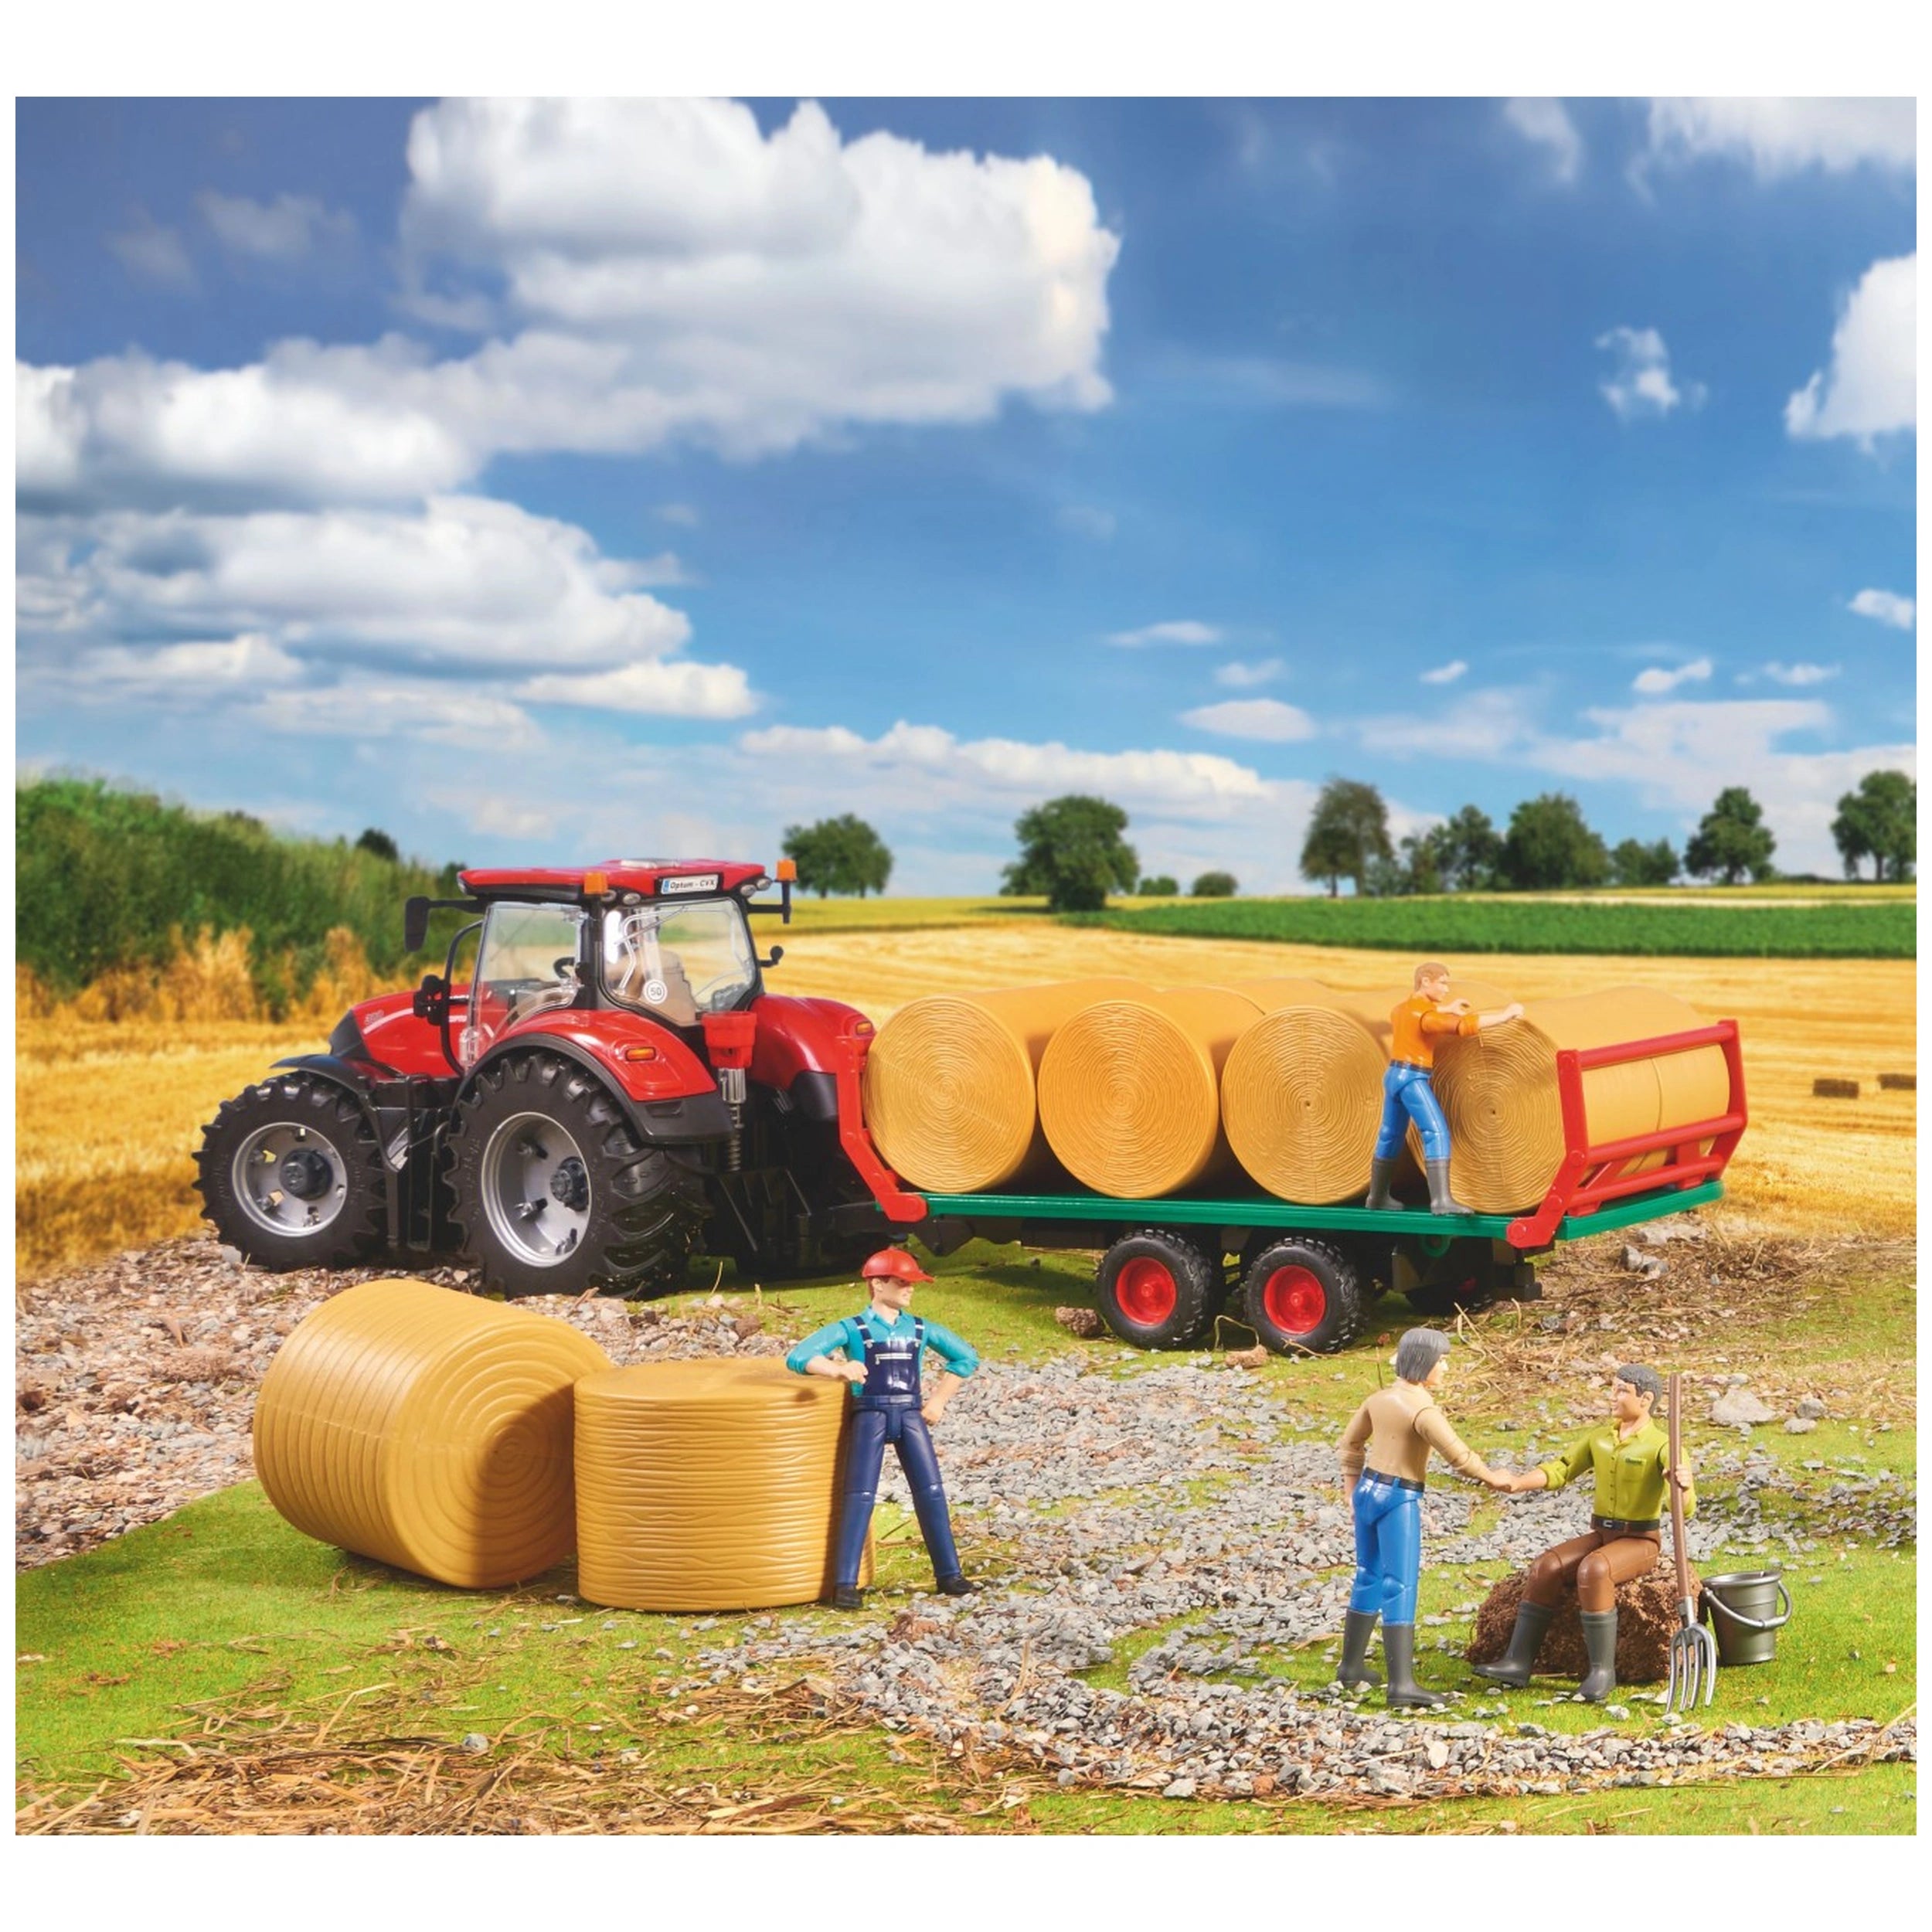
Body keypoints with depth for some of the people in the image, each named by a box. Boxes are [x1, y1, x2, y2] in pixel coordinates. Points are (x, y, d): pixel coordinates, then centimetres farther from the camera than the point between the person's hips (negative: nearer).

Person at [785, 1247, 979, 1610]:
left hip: (911, 1415, 3)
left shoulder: (921, 1329, 11)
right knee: (860, 1496, -7)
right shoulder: (852, 1329, 1)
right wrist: (839, 1369, -27)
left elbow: (966, 1358, 23)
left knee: (931, 1492, 1)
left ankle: (948, 1574, 11)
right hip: (870, 1415, -3)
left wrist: (939, 1400, 13)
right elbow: (798, 1357, -8)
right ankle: (845, 1584, -5)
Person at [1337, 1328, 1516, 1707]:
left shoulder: (1380, 1398, 7)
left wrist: (1352, 1489, 26)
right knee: (1400, 1588, -9)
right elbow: (1459, 1455, -18)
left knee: (1368, 1579, 20)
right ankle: (1401, 1683, -14)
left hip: (1367, 1490, 8)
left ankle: (1351, 1665, 30)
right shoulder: (1422, 1409, -18)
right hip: (1399, 1500, -8)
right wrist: (1493, 1478, -2)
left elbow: (1351, 1441, 18)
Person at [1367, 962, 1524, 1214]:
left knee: (1390, 1137, 20)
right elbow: (1465, 1025, -26)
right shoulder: (1425, 1014, -15)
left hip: (1393, 1076, 10)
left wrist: (1445, 1009, 31)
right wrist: (1505, 1015, -20)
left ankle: (1377, 1196, 30)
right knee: (1437, 1133, -17)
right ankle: (1441, 1200, -29)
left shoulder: (1402, 1009, 13)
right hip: (1412, 1078, -10)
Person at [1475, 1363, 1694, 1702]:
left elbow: (1683, 1507, -23)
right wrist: (1516, 1482, -12)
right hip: (1601, 1535, 6)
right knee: (1546, 1568, -18)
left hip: (1640, 1542, -6)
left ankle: (1602, 1670, -27)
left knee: (1593, 1571, -35)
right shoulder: (1599, 1436, 7)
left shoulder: (1661, 1445, -13)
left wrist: (1683, 1486, -47)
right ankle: (1518, 1663, -20)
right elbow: (1560, 1470, 5)